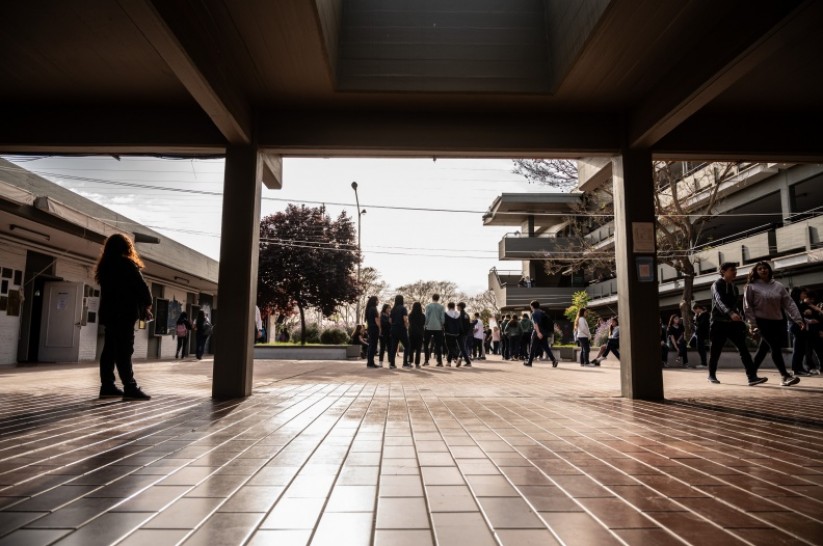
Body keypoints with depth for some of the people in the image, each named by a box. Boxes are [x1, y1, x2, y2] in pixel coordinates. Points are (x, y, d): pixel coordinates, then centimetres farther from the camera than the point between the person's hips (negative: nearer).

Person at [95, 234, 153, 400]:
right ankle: (130, 388, -11)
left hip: (109, 313, 8)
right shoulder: (127, 264, -8)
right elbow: (141, 287, -12)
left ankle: (107, 386, 10)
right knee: (124, 351, -10)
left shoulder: (104, 266, 16)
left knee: (110, 349, 9)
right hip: (124, 313, -8)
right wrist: (147, 305, 4)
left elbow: (109, 290, 18)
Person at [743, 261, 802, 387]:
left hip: (777, 322, 4)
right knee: (775, 347, -14)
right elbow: (748, 307, -6)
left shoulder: (779, 286, 7)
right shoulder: (751, 286, -4)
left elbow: (789, 304, 3)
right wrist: (752, 324, -11)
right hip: (762, 321, -4)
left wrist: (798, 319, -8)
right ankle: (785, 376, -14)